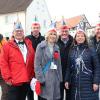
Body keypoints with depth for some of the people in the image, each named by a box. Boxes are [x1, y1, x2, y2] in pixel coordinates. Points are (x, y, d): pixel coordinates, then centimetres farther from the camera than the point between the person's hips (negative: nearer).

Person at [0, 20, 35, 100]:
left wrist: (33, 75, 9)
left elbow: (33, 61, 13)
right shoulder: (7, 46, -4)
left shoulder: (29, 44, 10)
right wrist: (7, 78, -11)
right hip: (12, 83, -5)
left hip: (26, 82, 5)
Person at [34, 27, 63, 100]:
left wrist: (60, 78, 8)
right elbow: (37, 64, -10)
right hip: (44, 78, -5)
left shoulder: (56, 48, 14)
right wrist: (40, 78, -16)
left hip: (55, 78, 5)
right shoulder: (41, 46, -3)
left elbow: (59, 64, 15)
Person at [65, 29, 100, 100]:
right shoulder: (72, 51, 8)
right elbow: (69, 67, 10)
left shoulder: (91, 50, -1)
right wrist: (67, 80, 4)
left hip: (88, 83, -3)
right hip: (75, 84, 3)